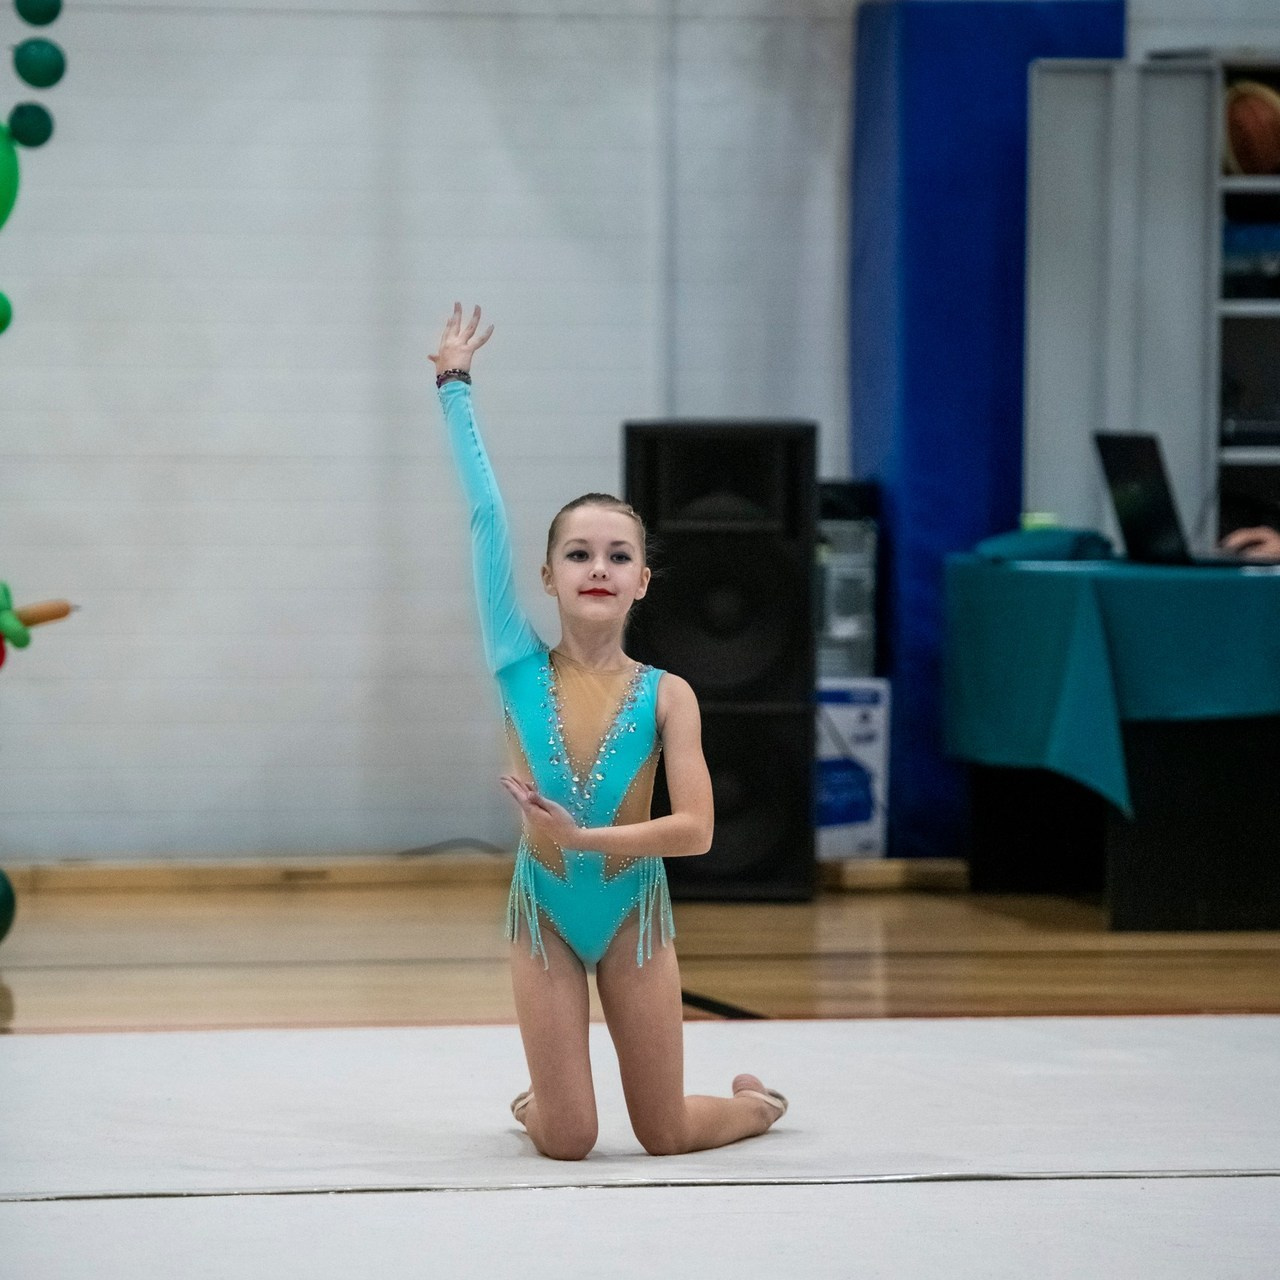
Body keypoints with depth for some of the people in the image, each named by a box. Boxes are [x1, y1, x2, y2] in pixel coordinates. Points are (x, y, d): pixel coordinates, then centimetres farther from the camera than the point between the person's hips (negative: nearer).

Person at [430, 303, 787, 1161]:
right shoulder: (521, 669, -7)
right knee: (566, 1143, -2)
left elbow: (695, 829, -16)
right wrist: (455, 388, -8)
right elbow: (486, 517, -9)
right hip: (545, 911, 0)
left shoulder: (666, 695, -8)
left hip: (633, 911, 0)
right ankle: (539, 1103, 34)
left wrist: (580, 837, -26)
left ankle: (756, 1101, 39)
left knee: (666, 1137, 6)